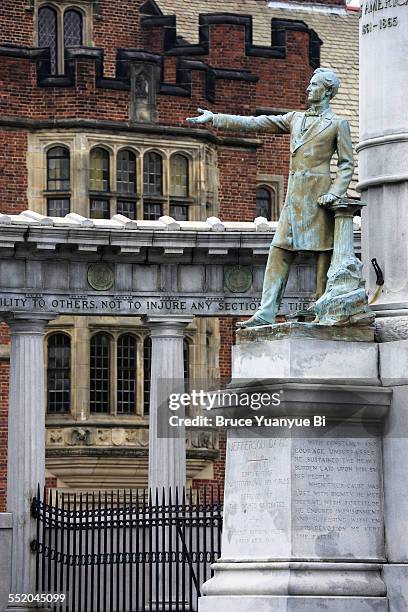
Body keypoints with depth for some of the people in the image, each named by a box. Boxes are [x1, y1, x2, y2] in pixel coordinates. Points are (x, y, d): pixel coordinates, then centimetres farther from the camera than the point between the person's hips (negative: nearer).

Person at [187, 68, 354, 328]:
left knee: (323, 256, -4)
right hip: (294, 196, 5)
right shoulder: (295, 119, 19)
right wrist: (214, 118, 10)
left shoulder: (338, 124, 4)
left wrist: (335, 192, -14)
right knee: (279, 252, -3)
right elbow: (254, 123, 15)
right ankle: (266, 313, -8)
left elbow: (347, 164, 1)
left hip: (319, 197, -5)